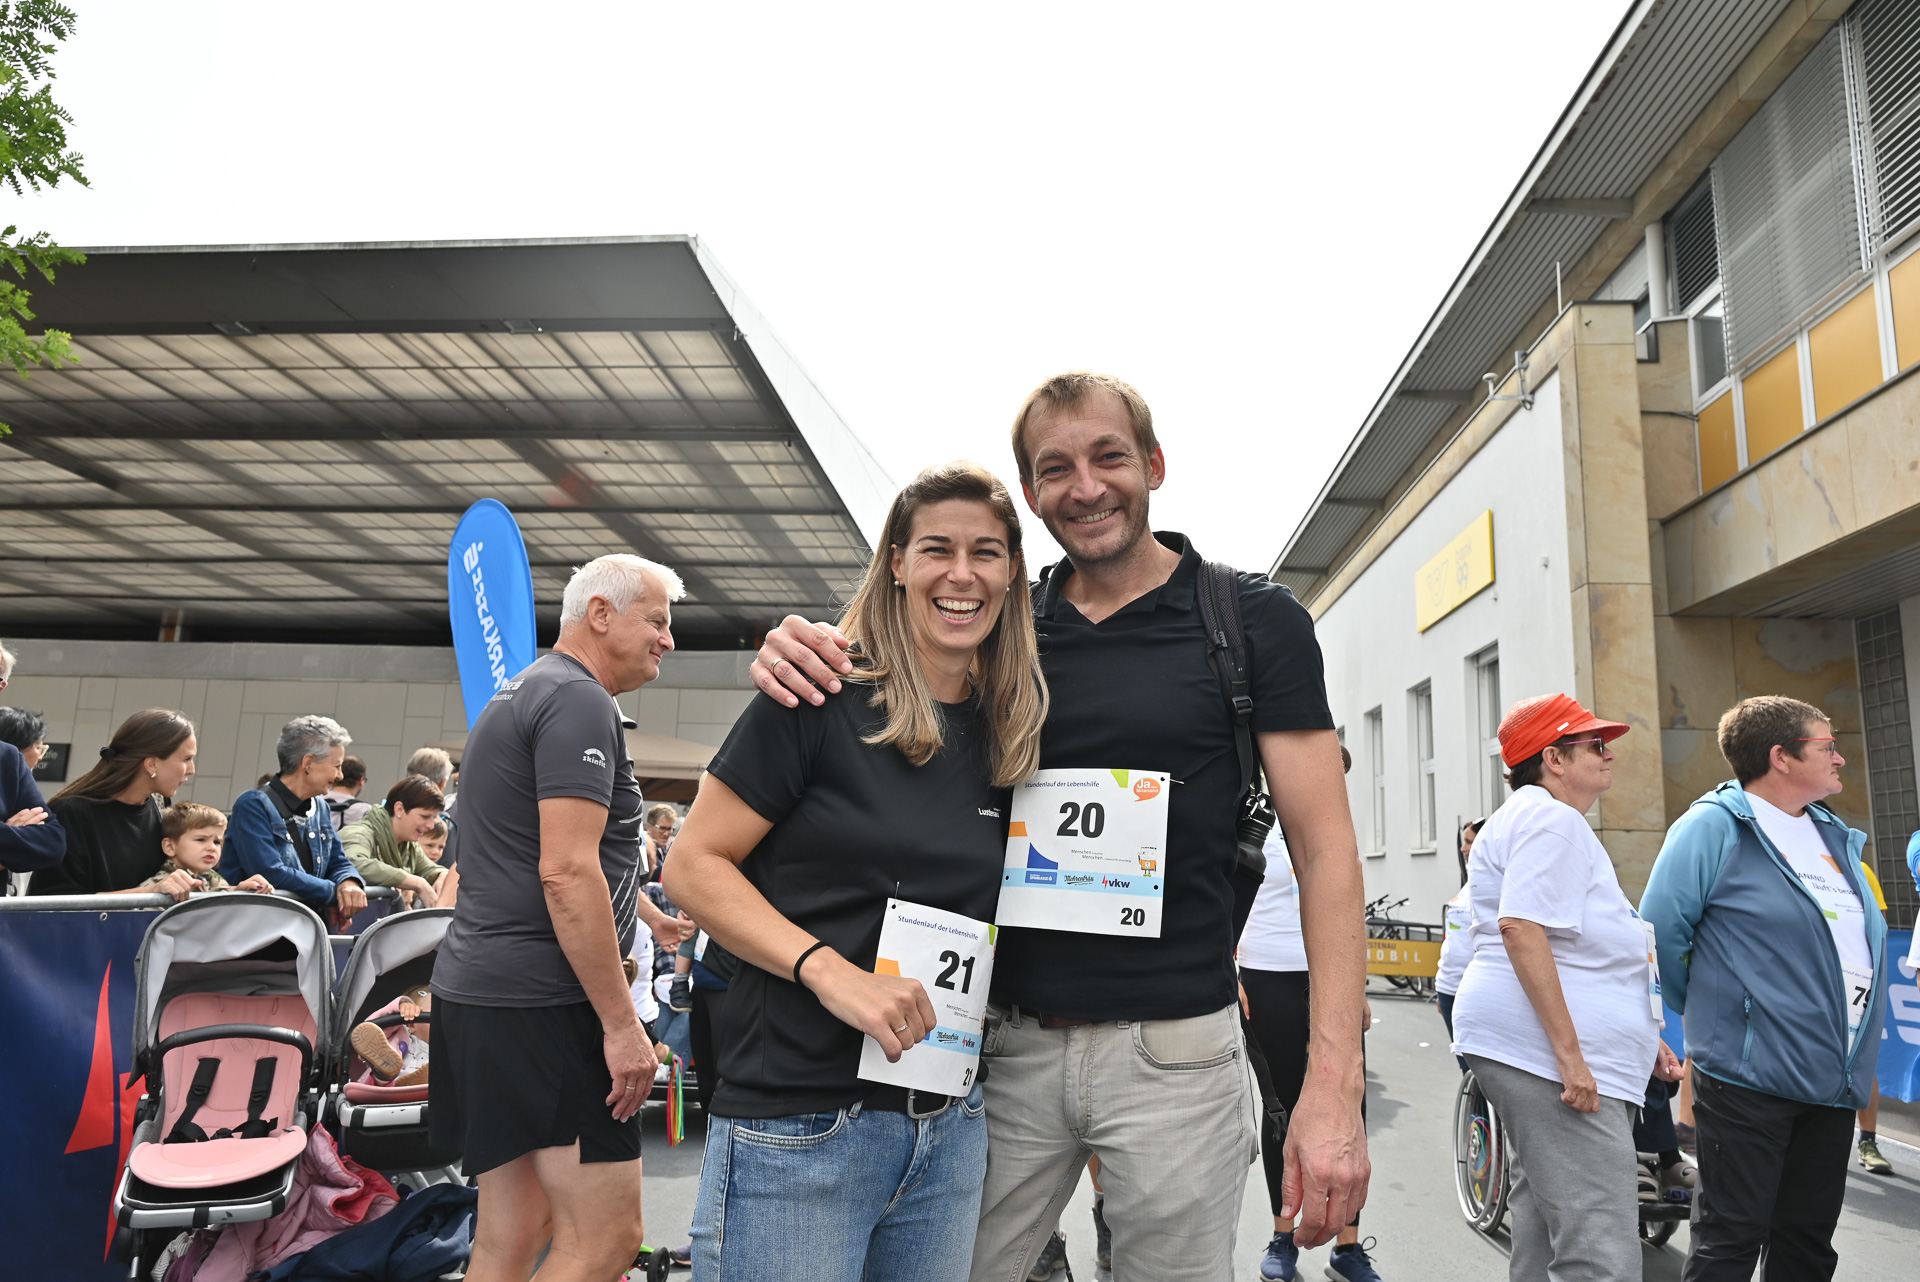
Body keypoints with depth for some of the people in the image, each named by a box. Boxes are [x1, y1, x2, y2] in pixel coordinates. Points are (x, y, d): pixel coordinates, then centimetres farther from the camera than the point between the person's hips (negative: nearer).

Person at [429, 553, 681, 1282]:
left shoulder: (518, 697, 20)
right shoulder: (579, 701, -12)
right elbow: (567, 872, -21)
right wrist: (622, 1023, -18)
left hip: (474, 989, 10)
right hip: (542, 1001, -10)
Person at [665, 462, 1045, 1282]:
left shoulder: (1011, 730, 6)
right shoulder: (826, 697, -9)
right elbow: (693, 867, -10)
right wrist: (830, 970, -21)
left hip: (950, 1131, 6)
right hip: (797, 1132, -5)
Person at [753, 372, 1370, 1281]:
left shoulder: (1254, 619, -4)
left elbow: (1324, 850, -6)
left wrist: (1334, 1085, -15)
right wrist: (799, 656, -12)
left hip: (1172, 1052, -2)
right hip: (1008, 1044, 3)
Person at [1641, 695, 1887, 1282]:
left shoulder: (1838, 837, 14)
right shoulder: (1713, 826, -10)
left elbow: (1862, 940, 25)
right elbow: (1662, 931, -12)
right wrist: (1708, 1013, 1)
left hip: (1836, 1077, 8)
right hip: (1749, 1074, -7)